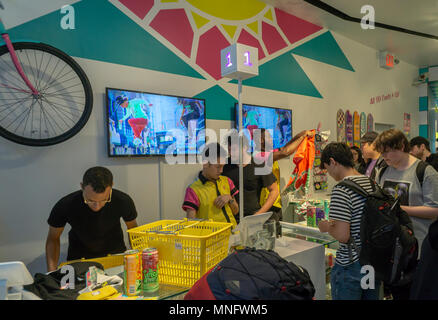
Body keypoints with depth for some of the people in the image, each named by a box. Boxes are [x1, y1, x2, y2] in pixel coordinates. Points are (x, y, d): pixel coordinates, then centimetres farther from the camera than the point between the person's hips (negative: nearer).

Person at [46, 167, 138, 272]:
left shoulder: (123, 201, -21)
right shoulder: (65, 206, -22)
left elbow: (133, 229, -1)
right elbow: (53, 238, -4)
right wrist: (52, 271, -14)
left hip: (115, 254, 0)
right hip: (79, 260, 1)